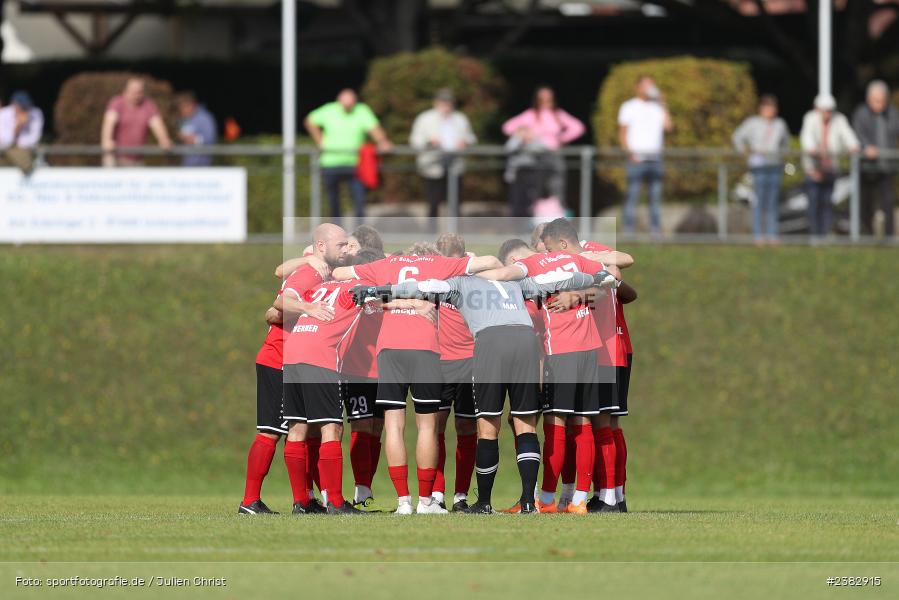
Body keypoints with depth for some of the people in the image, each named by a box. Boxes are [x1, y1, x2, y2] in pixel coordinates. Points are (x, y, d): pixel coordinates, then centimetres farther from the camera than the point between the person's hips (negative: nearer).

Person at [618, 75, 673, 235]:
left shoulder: (657, 107, 15)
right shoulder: (629, 107, 5)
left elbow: (668, 126, 1)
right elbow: (622, 133, 2)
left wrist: (662, 105, 1)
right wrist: (630, 154, -10)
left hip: (655, 156, 4)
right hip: (637, 157, -4)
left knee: (656, 195, 1)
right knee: (633, 195, -9)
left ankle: (656, 228, 3)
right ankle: (629, 229, -9)